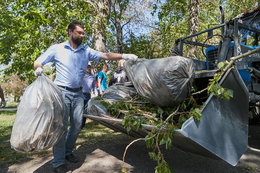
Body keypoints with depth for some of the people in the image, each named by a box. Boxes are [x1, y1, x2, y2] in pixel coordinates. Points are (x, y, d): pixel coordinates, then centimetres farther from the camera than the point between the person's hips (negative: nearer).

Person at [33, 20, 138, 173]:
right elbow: (38, 62, 6)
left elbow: (105, 55, 0)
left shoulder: (86, 51, 10)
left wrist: (124, 56, -13)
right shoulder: (57, 49, 3)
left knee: (77, 126, 7)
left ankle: (68, 152, 30)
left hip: (78, 93, 4)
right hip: (62, 92, -4)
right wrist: (38, 68, -19)